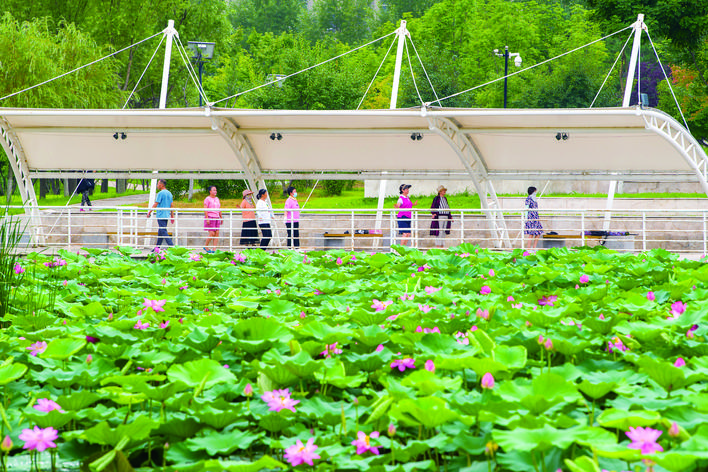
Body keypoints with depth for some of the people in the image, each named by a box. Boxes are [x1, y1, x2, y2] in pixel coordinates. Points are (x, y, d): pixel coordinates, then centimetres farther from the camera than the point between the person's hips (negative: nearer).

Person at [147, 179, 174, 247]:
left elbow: (155, 204, -13)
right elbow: (172, 205, 14)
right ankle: (158, 247, 15)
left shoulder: (160, 193, -12)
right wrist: (172, 216, 18)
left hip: (161, 215, -8)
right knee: (160, 231, 12)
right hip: (167, 215, 8)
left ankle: (171, 246, -16)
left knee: (163, 231, -8)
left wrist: (149, 212, -5)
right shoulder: (169, 193, 13)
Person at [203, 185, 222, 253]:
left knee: (217, 233, -1)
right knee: (212, 234, -10)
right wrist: (207, 218, -18)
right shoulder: (207, 199, -5)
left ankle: (214, 249, -1)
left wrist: (221, 217, 16)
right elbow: (205, 210, -11)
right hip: (210, 218, -7)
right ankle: (206, 246, 9)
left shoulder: (217, 199, 16)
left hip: (216, 218, 7)